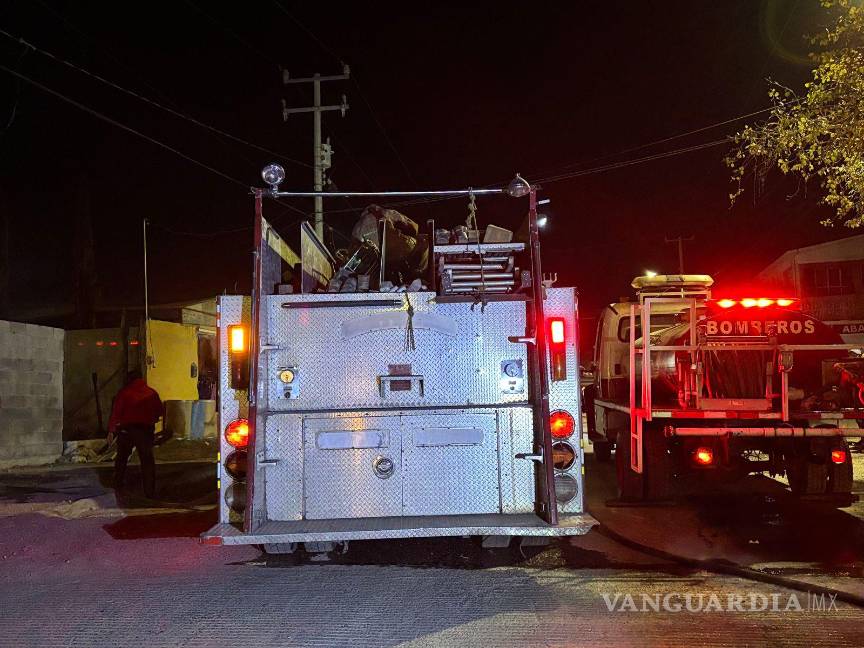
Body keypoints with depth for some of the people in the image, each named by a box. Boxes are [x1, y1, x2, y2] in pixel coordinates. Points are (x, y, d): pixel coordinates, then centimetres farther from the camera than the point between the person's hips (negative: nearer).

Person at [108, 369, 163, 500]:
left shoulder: (124, 392, 0)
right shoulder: (151, 393, 5)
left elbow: (115, 412, -6)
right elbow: (161, 412, 5)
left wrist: (111, 430, -4)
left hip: (126, 429, 0)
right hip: (146, 430, 1)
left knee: (121, 460, 14)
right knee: (147, 461, 7)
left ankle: (118, 490, 14)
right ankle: (150, 492, 5)